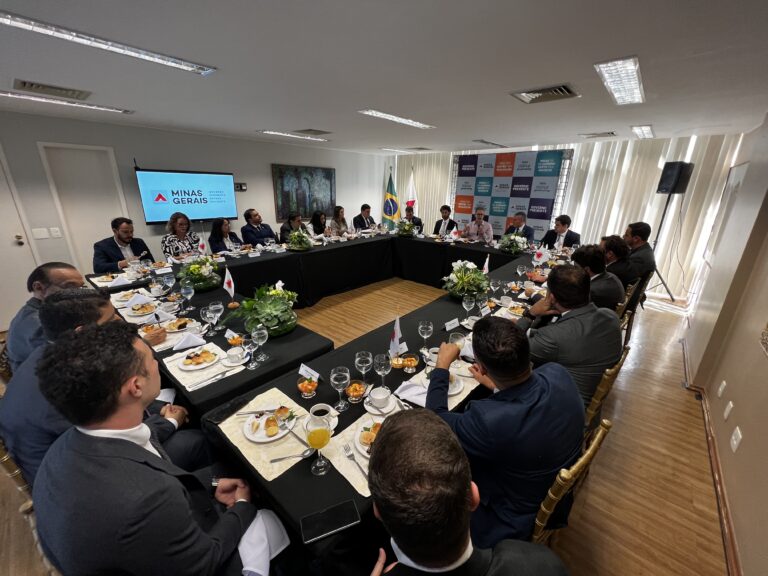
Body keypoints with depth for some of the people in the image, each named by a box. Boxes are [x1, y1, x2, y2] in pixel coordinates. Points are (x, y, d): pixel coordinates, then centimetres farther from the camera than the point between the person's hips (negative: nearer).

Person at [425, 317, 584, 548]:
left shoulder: (488, 421, -43)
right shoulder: (558, 374, -25)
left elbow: (435, 420, -21)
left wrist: (442, 364, -10)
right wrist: (497, 387, 5)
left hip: (520, 521, -5)